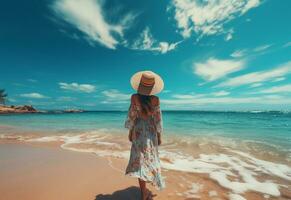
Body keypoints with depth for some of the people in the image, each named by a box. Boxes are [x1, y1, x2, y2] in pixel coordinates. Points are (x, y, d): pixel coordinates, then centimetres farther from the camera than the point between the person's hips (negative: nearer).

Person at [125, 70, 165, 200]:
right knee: (150, 159, 20)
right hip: (151, 130, 1)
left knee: (140, 160, 13)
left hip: (138, 130, 0)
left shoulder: (134, 97, -15)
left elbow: (131, 116, -9)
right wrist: (159, 135, 4)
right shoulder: (155, 99, -15)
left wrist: (130, 132, 5)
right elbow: (157, 119, -9)